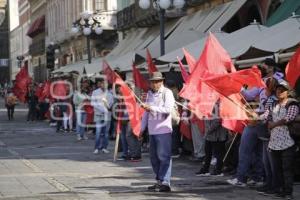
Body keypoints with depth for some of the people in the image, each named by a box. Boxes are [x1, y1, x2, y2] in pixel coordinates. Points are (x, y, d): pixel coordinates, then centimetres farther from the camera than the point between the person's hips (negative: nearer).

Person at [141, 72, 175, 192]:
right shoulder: (149, 94, 16)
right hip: (152, 130, 7)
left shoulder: (167, 93, -4)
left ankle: (165, 182, -9)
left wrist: (151, 108, -18)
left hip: (163, 129, -7)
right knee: (154, 157, 10)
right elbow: (146, 113, 21)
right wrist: (142, 128, 19)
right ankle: (159, 181, 18)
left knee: (164, 157, -8)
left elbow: (168, 109, -16)